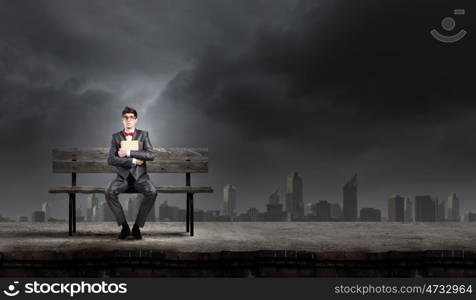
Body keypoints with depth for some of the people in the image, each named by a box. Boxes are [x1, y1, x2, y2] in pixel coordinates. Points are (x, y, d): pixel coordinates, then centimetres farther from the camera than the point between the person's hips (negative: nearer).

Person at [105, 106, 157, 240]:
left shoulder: (143, 135, 8)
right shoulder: (116, 137, 10)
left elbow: (151, 155, -7)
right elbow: (111, 160, -3)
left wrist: (128, 153, -13)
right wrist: (133, 161, -12)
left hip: (140, 176, -1)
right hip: (122, 177, 1)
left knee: (152, 192, -31)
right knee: (108, 192, -30)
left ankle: (137, 227, -16)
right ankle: (124, 226, -16)